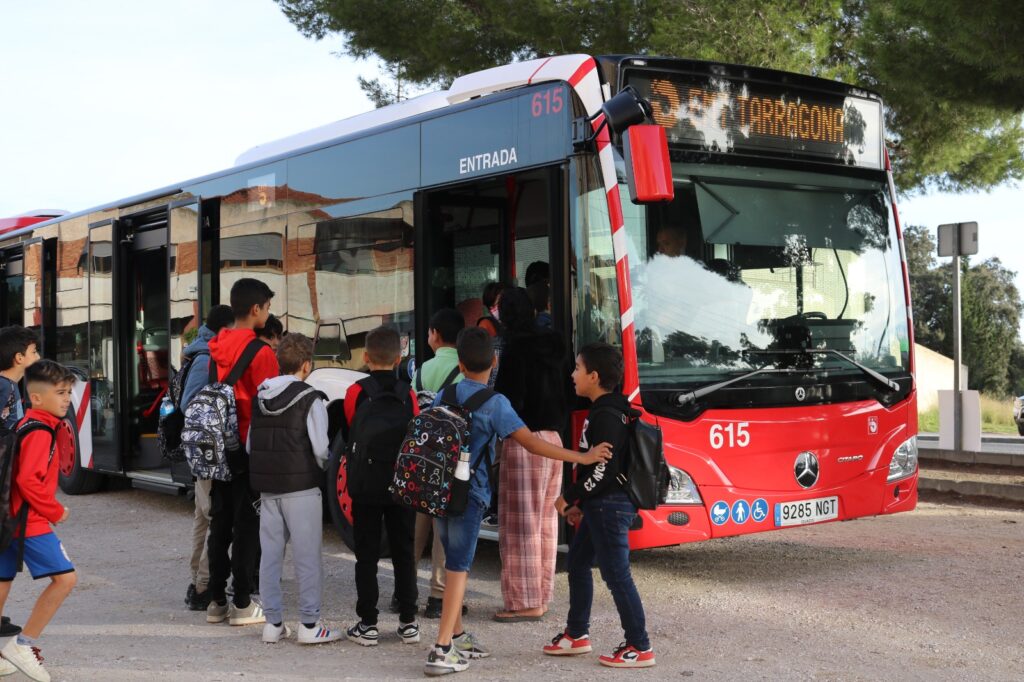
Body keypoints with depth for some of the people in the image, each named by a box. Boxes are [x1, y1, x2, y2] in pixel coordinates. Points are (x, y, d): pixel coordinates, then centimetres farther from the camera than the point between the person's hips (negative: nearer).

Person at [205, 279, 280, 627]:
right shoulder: (259, 352, -14)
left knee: (220, 523, 13)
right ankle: (241, 604, 6)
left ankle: (216, 601, 19)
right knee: (247, 525, 1)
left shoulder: (217, 347, 7)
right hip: (249, 449, -7)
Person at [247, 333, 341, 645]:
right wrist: (324, 468, 5)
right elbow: (321, 449, -14)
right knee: (307, 557, 2)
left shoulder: (260, 398, 8)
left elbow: (250, 444, 10)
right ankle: (309, 624, 4)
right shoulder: (309, 399, -11)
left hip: (266, 487, 6)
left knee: (270, 555, 10)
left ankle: (273, 622, 15)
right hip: (301, 488, -6)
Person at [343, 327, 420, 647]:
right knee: (404, 553, 10)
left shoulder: (356, 392, -6)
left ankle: (368, 624, 6)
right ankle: (408, 622, 12)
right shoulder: (408, 394, -2)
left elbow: (352, 431, 6)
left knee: (366, 555, 5)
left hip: (366, 487, -2)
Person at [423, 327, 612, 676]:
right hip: (469, 494, -6)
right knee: (458, 568, -3)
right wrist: (583, 458, -15)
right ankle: (441, 651, -6)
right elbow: (532, 443, -18)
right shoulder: (494, 403, -13)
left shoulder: (444, 395, 5)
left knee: (455, 564, 18)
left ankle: (456, 635, 27)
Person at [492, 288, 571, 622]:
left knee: (521, 522, -3)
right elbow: (567, 392, 14)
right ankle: (541, 596, 20)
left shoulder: (517, 348, -13)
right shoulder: (555, 346, 10)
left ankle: (526, 602, 0)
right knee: (545, 520, 13)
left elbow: (510, 398, -17)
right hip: (554, 439, 8)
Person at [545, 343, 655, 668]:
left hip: (610, 506, -11)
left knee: (616, 574, -6)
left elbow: (604, 470, -24)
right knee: (578, 560, 19)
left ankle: (640, 647, 2)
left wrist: (570, 497, -14)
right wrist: (581, 503, 19)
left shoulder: (606, 417, -19)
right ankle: (576, 634, 30)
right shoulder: (604, 411, 12)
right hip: (601, 505, 11)